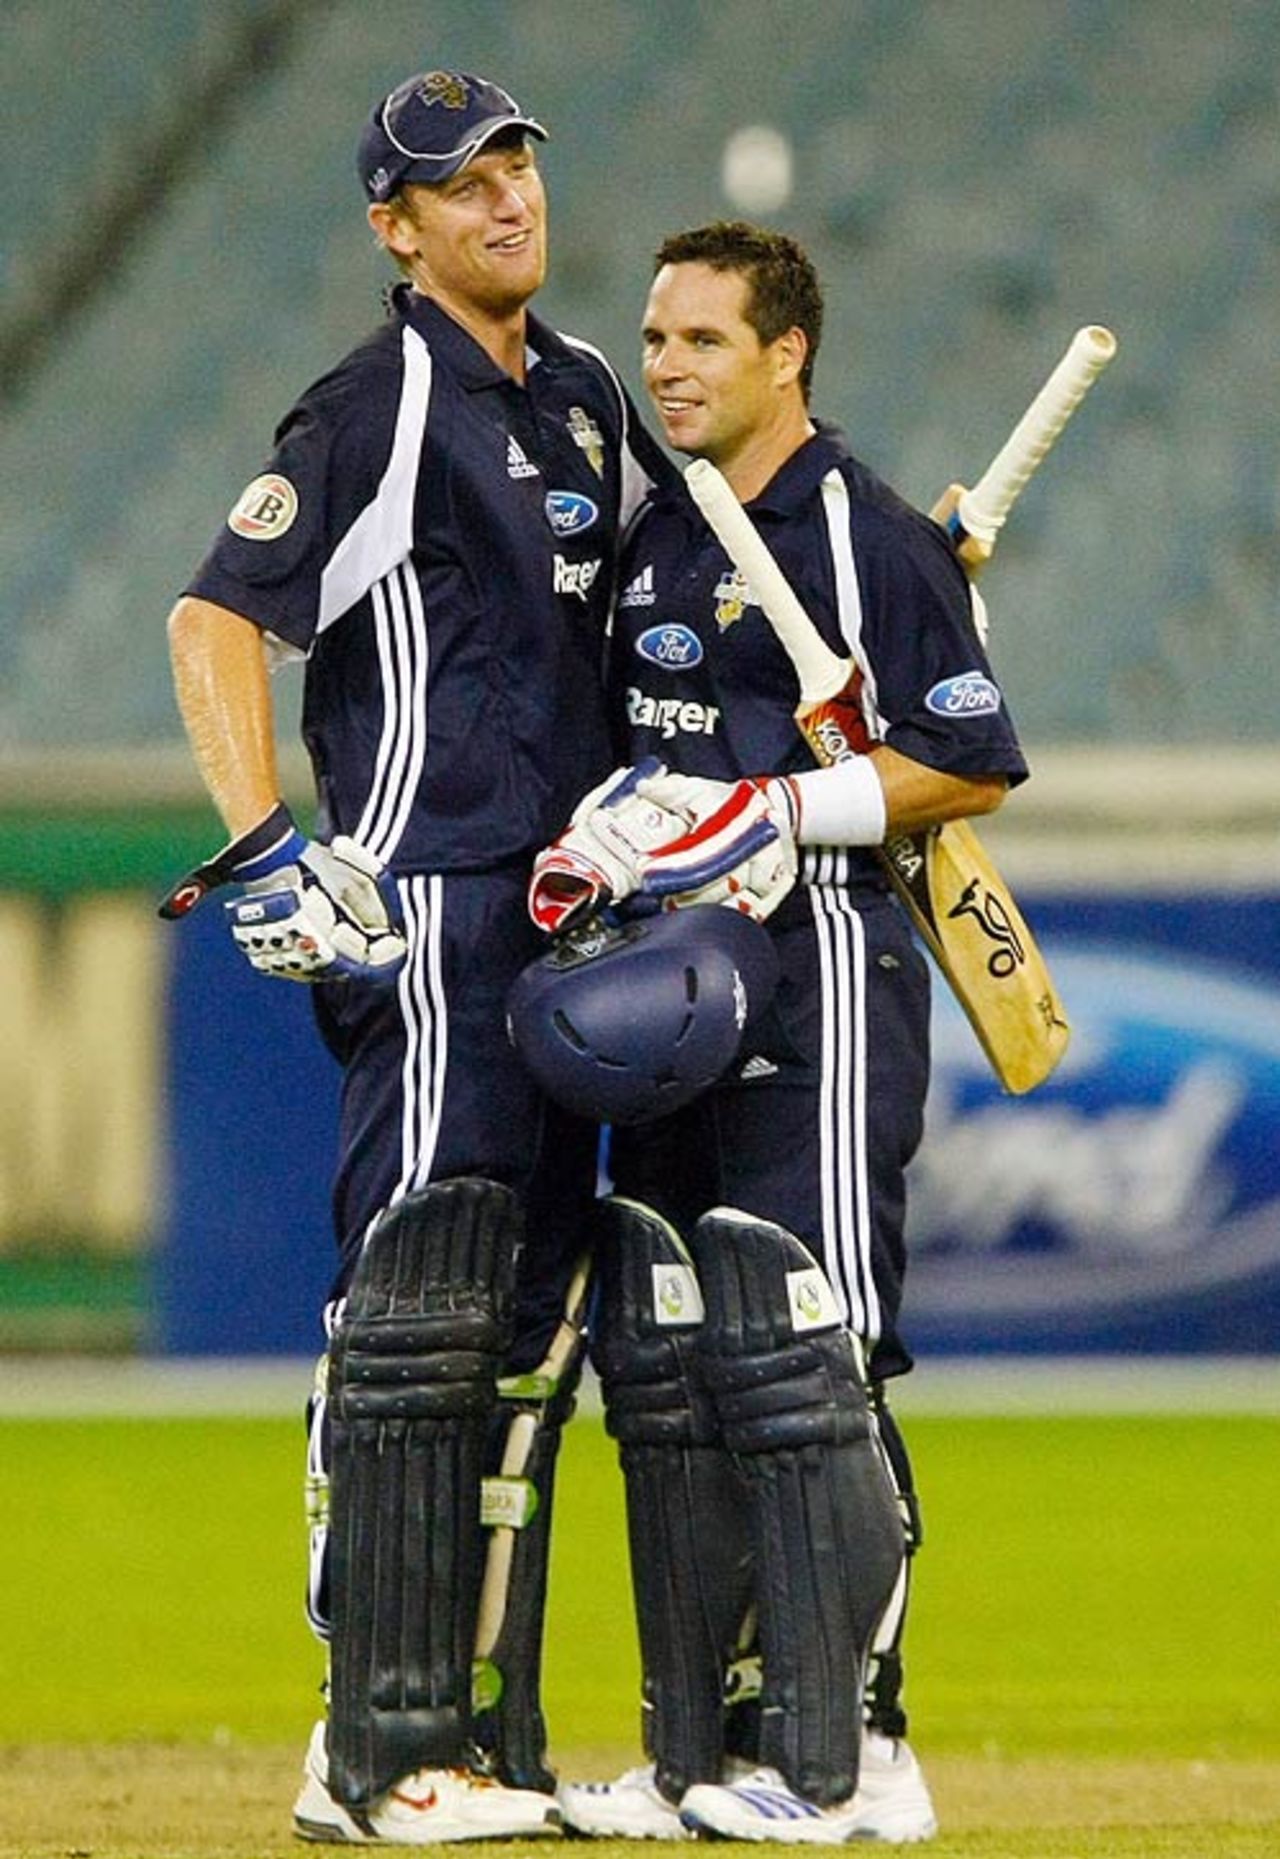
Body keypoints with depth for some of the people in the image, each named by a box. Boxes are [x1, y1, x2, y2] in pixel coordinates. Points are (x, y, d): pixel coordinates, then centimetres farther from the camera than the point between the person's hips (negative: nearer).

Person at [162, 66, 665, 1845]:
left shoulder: (583, 396, 15)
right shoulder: (384, 402, -9)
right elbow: (216, 618, -16)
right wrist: (268, 853, -25)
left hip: (565, 921, 9)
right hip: (430, 919, -9)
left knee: (526, 1329, 10)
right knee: (418, 1316, -12)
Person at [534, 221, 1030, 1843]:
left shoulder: (872, 538, -9)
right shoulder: (656, 537, 15)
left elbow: (974, 769, -12)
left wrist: (779, 809, -18)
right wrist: (603, 831, 5)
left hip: (822, 971, -9)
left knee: (799, 1364, -12)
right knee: (662, 1368, 8)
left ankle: (846, 1758, -10)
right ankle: (701, 1753, 13)